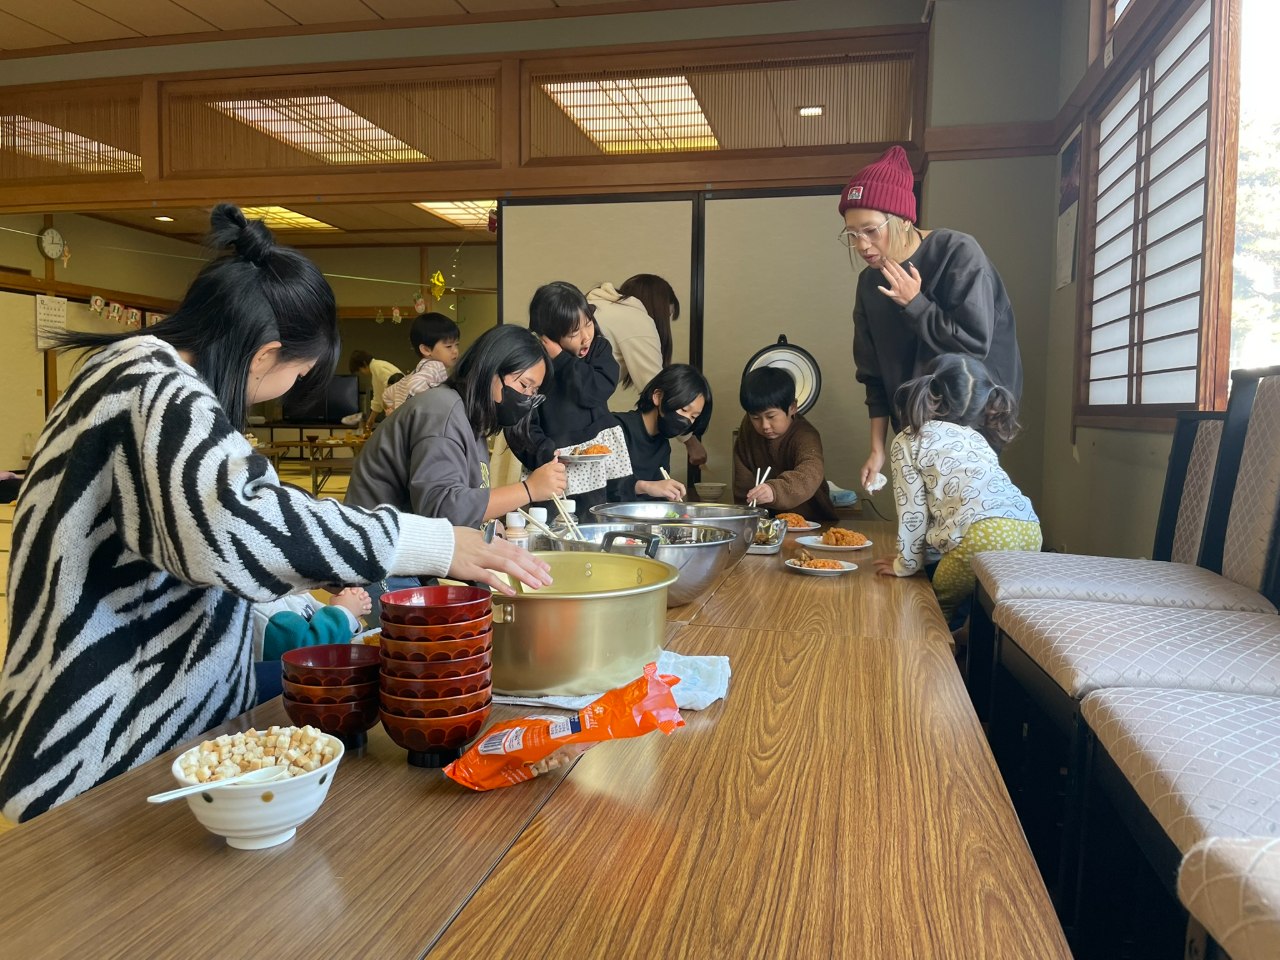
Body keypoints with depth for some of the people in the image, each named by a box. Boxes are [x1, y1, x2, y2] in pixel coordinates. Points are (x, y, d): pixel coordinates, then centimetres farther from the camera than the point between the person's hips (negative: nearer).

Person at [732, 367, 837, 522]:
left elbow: (811, 472, -42)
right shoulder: (748, 428, -3)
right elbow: (743, 478, 4)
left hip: (811, 520, -3)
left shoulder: (805, 436, -22)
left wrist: (775, 490, -59)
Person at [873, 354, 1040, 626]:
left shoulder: (907, 441, 15)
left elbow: (912, 509, 12)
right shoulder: (977, 438, 31)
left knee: (938, 610, 17)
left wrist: (906, 564, 23)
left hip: (984, 536, -6)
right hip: (1030, 531, 6)